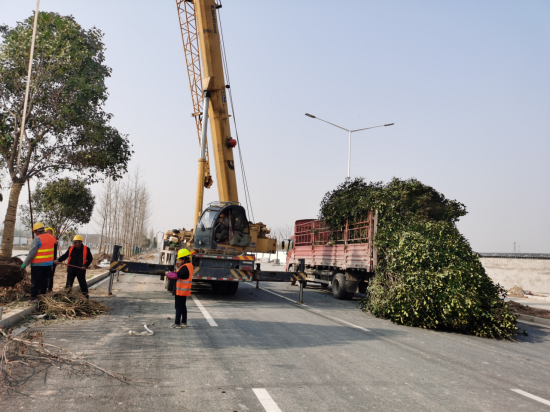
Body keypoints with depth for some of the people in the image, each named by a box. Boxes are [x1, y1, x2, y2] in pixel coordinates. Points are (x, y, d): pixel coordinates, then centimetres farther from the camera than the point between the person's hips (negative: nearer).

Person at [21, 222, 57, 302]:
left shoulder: (37, 239, -17)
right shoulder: (52, 237, 3)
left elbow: (31, 253, -19)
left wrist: (24, 264, -12)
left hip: (37, 264, -6)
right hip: (49, 263, 6)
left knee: (35, 281, 4)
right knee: (44, 280, 18)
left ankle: (34, 297, 5)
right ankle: (42, 293, 26)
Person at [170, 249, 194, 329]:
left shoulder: (185, 267, -22)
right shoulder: (189, 265, 10)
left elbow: (177, 276, -23)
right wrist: (179, 267, 0)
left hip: (180, 290, -10)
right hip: (185, 290, 10)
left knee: (178, 307, -3)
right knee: (183, 306, 17)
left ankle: (177, 323, 1)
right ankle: (184, 322, 24)